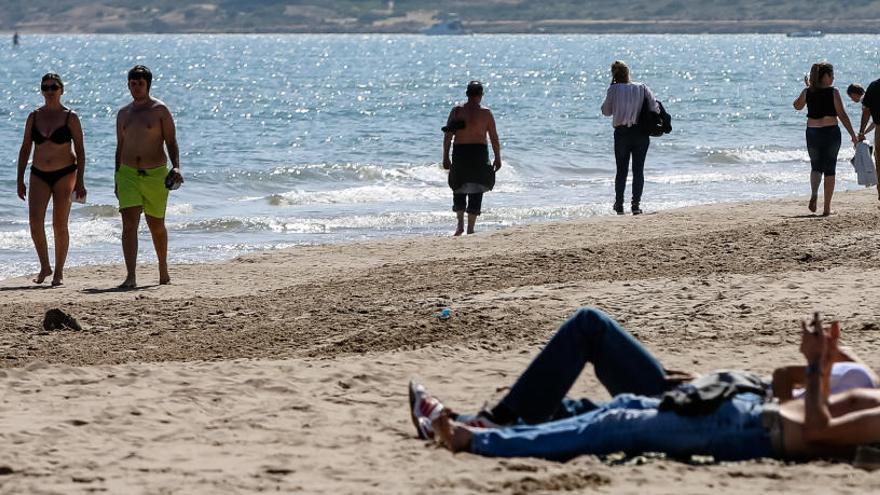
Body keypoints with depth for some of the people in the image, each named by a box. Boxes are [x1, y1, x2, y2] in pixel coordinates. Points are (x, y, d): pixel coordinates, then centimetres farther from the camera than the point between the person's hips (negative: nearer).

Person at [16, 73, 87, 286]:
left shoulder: (70, 117, -3)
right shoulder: (34, 117, 5)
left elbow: (80, 151, -4)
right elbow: (25, 149, 9)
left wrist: (80, 182, -10)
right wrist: (20, 180, 4)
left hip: (64, 174, -3)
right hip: (39, 174, 3)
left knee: (60, 225, -1)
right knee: (35, 221, -12)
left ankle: (59, 272, 9)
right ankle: (44, 267, 4)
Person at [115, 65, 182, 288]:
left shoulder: (160, 110, -1)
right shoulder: (123, 114, 12)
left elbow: (171, 142, -4)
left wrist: (176, 167, -20)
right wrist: (117, 180, 17)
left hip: (156, 175, -2)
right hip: (128, 174, 2)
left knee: (156, 226, 10)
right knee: (129, 224, -14)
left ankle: (163, 269, 32)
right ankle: (130, 276, -21)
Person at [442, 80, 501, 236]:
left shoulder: (456, 111, 0)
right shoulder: (486, 113, -3)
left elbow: (448, 136, -2)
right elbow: (494, 138, -1)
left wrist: (445, 157, 5)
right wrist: (497, 158, 9)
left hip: (459, 153, 1)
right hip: (479, 153, -1)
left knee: (459, 189, 15)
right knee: (476, 192, 6)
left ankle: (460, 224, 1)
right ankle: (470, 228, 4)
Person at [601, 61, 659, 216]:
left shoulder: (613, 89, -5)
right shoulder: (641, 88, -1)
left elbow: (606, 111, 4)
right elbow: (654, 107, -8)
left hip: (621, 133, -1)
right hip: (641, 133, 1)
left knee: (621, 170, 12)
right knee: (638, 170, 5)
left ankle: (619, 205, 16)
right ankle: (636, 204, -2)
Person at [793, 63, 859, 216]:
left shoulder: (808, 92, 0)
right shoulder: (833, 92, -9)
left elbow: (797, 106, 19)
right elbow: (842, 115, -10)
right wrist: (853, 135, -3)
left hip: (812, 133, 3)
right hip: (831, 133, -3)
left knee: (816, 167, 19)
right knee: (829, 169, 7)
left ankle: (814, 194, -9)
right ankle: (827, 208, 6)